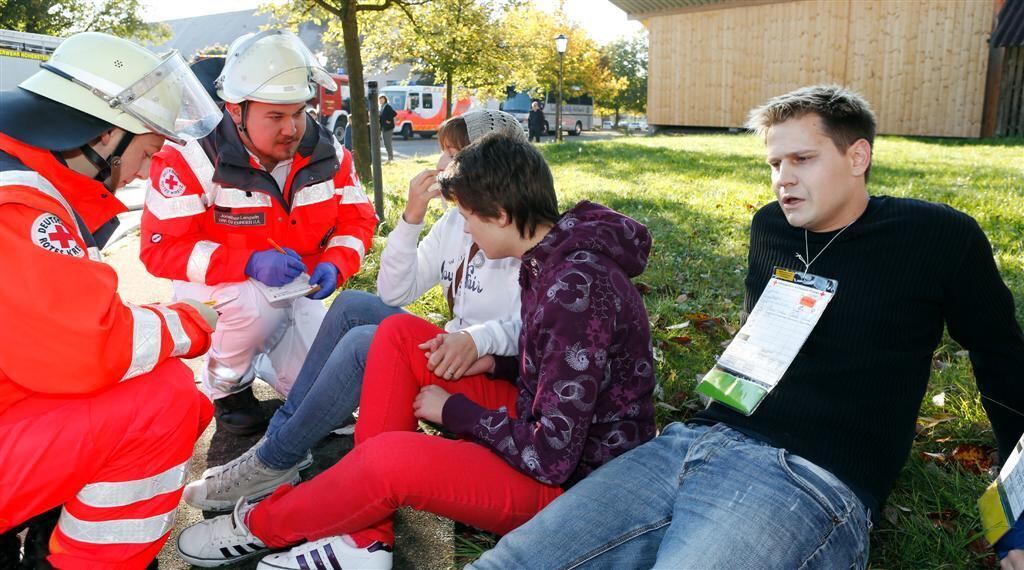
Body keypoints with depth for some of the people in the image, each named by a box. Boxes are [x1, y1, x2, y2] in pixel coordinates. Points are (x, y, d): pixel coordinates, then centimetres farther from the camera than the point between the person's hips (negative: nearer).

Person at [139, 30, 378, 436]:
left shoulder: (328, 155, -10)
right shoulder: (193, 158, -24)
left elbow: (357, 220, -1)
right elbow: (161, 247, -24)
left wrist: (334, 265, -23)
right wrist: (250, 263, -38)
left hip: (295, 290, 4)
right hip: (216, 285, -4)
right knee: (257, 304, -39)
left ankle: (261, 353, 26)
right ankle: (227, 387, -4)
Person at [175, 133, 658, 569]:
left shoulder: (575, 290, -28)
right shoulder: (553, 258, 1)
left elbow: (552, 456, -27)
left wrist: (454, 410, -14)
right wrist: (492, 362, -1)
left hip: (571, 482, -9)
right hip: (542, 426, 9)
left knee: (390, 456, -31)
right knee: (400, 334, 0)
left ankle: (262, 527, 3)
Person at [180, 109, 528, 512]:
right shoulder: (455, 222, 10)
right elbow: (395, 293, 6)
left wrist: (478, 338, -45)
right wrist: (411, 218, -5)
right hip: (453, 355, 8)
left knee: (363, 343, -25)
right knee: (352, 305, -8)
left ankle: (276, 462, -8)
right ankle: (282, 432, -5)